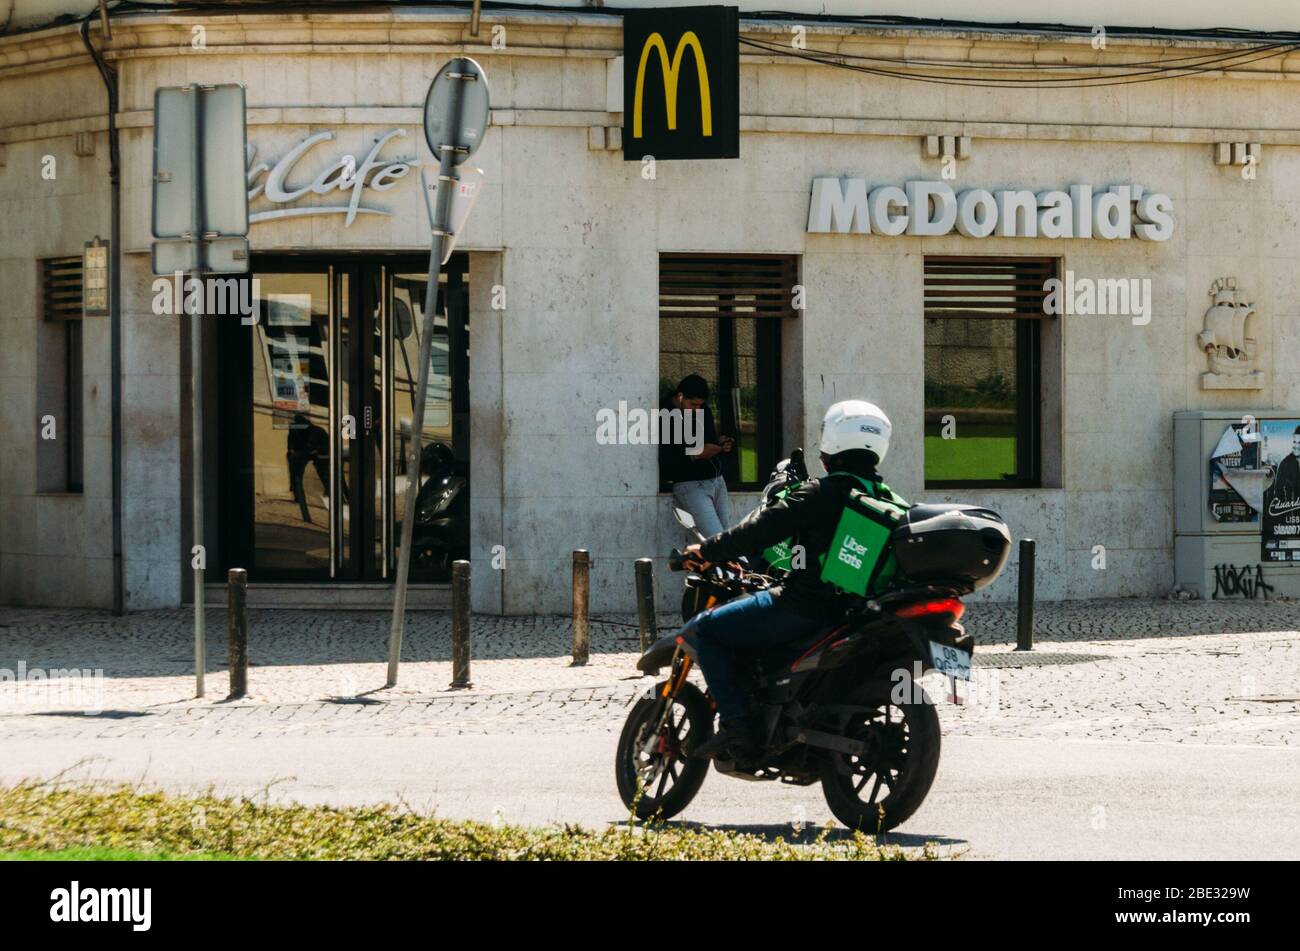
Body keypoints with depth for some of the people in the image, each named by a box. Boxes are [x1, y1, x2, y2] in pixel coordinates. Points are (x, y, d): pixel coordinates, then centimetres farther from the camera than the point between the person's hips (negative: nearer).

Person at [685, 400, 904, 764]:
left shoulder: (820, 494, -11)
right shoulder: (889, 500, 10)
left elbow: (764, 527, -12)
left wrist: (708, 551, 1)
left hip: (805, 605, -8)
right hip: (857, 611, 8)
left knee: (701, 630, 0)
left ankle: (736, 725, -14)